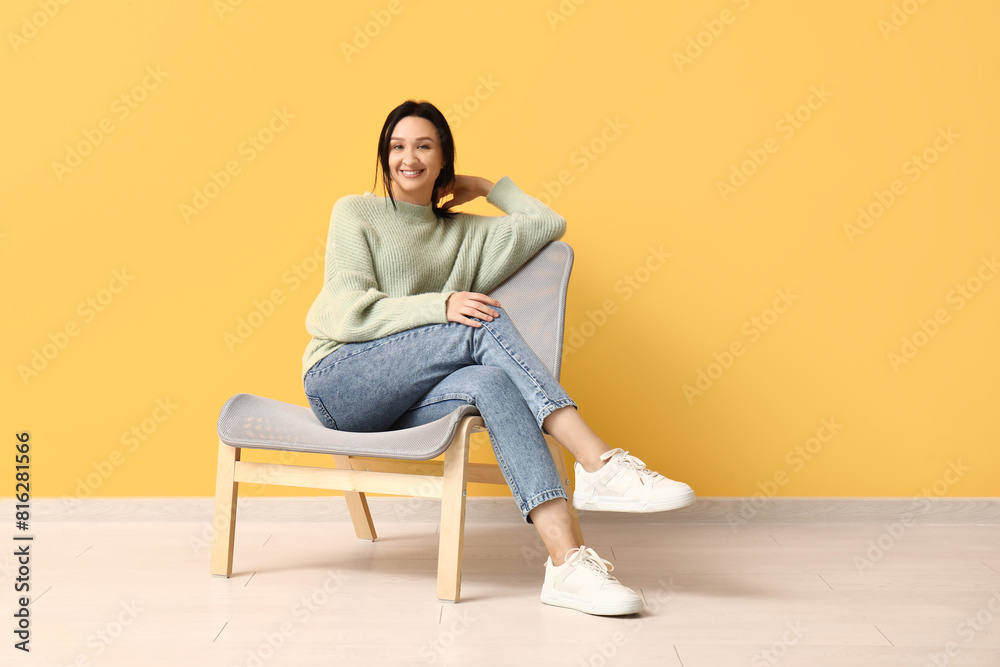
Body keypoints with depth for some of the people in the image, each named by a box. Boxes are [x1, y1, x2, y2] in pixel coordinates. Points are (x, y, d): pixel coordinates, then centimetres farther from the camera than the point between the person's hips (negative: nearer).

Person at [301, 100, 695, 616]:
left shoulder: (464, 233, 23)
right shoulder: (355, 213, 9)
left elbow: (549, 225, 21)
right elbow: (349, 311, -5)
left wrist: (486, 187, 23)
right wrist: (440, 307, -18)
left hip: (402, 405, 4)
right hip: (339, 384, -3)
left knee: (491, 383, -33)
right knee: (485, 324, -27)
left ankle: (566, 562, -46)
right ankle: (600, 464, -36)